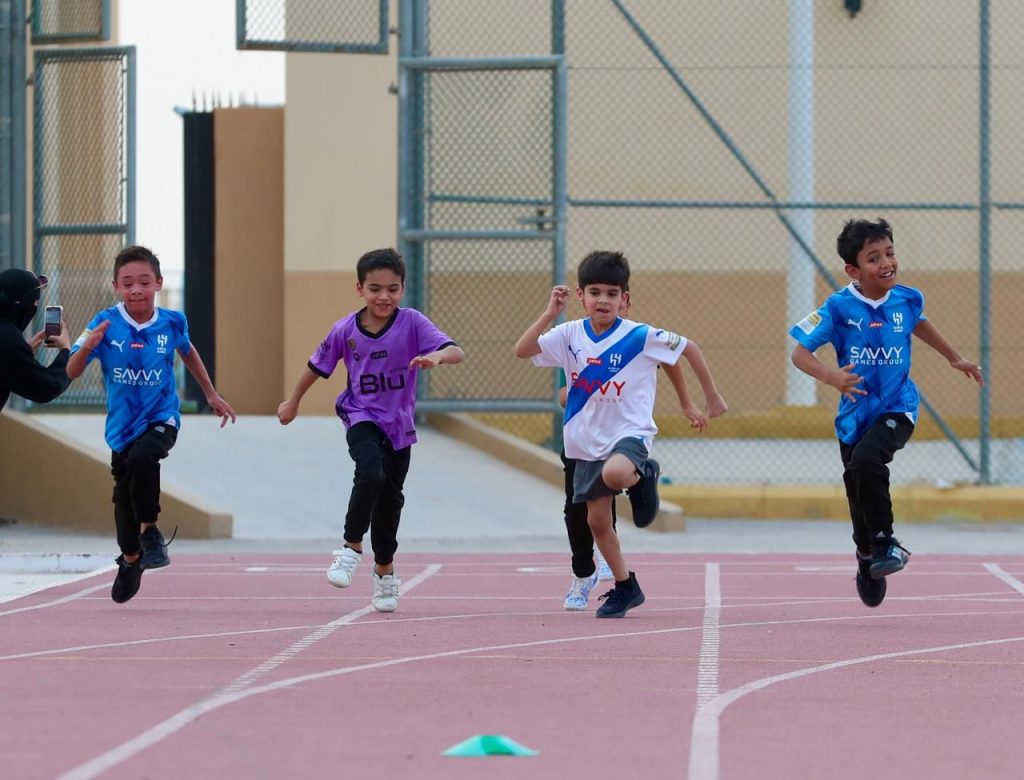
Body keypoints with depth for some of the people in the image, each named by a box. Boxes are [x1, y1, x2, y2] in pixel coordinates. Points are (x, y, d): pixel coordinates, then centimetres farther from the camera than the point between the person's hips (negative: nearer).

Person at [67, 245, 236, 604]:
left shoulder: (172, 322, -9)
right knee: (124, 496, 14)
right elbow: (71, 373, -17)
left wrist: (211, 394, 21)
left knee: (142, 458, -33)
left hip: (162, 418, -2)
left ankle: (150, 530, -10)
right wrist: (87, 347, -37)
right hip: (123, 424, 2)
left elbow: (188, 352, 14)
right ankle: (130, 560, 41)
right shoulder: (106, 324, -14)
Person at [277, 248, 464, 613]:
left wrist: (438, 355, -49)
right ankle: (352, 547, -12)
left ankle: (384, 570, 34)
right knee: (371, 474, -29)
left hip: (399, 425, 1)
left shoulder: (412, 323, -14)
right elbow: (317, 366, 7)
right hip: (362, 418, -1)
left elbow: (457, 352, -26)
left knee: (390, 500, 13)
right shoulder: (345, 330, -10)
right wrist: (293, 402, 19)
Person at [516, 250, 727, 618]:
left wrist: (710, 396, 2)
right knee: (596, 519, 9)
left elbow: (688, 348, -2)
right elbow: (522, 350, -13)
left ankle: (644, 476, -2)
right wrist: (550, 313, -20)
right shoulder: (570, 335, -3)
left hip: (630, 434, -5)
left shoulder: (640, 336, -13)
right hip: (588, 443, 5)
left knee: (616, 473, -39)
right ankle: (625, 587, 28)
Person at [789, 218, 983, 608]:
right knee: (858, 489, 12)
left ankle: (884, 540, -12)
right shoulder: (839, 307, -15)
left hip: (897, 407, -1)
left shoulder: (908, 299, -7)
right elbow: (800, 352, -18)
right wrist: (831, 376, -37)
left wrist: (954, 358, 29)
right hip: (855, 412, 1)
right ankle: (867, 558, 38)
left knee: (866, 461, -30)